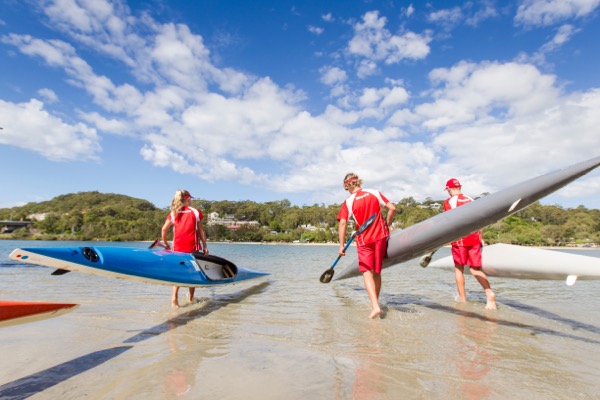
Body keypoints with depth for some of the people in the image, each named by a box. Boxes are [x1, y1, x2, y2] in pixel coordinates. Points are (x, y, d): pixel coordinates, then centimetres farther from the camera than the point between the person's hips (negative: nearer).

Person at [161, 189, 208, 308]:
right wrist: (205, 246, 3)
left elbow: (164, 229, 0)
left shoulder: (173, 213, 5)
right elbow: (201, 231, -2)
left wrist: (165, 243, 13)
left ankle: (174, 297, -3)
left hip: (177, 247, 2)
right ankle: (191, 297, 24)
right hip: (192, 247, -2)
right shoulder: (195, 212, -2)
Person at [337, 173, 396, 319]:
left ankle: (375, 306, -12)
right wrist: (386, 225, 12)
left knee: (367, 273, 3)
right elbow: (392, 208, -1)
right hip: (380, 237, 3)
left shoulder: (348, 202, -7)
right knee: (377, 272, 15)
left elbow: (342, 223, -14)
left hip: (363, 240, -3)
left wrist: (342, 245, -9)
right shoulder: (375, 193, 1)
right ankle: (375, 303, 26)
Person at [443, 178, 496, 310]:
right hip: (474, 238, 4)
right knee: (475, 269, 10)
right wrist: (481, 239, 18)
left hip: (459, 239, -4)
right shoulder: (471, 200, 12)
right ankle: (489, 293, -10)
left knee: (458, 268, 8)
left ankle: (463, 300, 13)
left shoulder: (449, 201, -3)